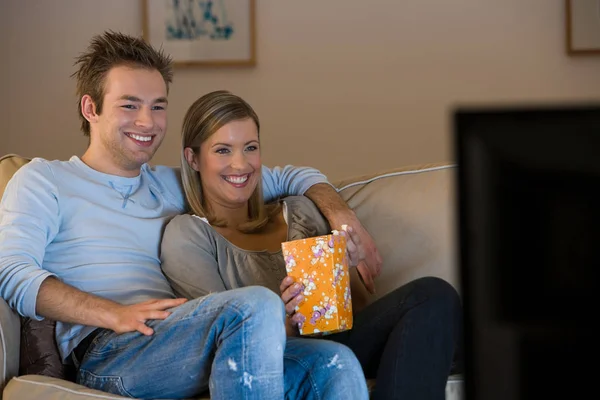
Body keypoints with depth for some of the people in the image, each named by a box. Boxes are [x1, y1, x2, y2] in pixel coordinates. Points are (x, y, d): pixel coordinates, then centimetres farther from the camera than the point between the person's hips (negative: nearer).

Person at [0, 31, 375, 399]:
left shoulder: (172, 186, 29)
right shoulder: (43, 180, 14)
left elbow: (290, 176, 33)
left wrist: (343, 220, 10)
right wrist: (115, 314, -18)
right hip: (107, 354, -5)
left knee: (336, 366, -25)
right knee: (257, 305, -32)